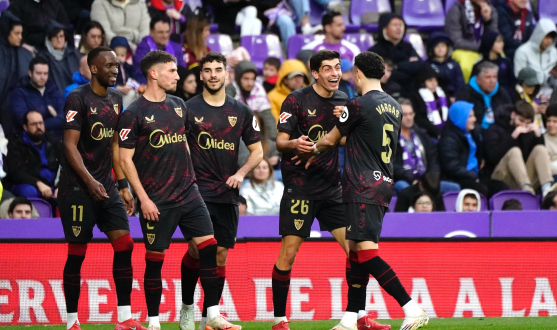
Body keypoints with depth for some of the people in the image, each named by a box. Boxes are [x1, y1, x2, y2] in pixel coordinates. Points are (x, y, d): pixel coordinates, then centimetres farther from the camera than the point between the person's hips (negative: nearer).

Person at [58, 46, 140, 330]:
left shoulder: (115, 99, 13)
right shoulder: (78, 99, -10)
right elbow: (70, 145, -15)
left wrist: (123, 185, 15)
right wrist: (89, 180, -25)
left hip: (106, 186, 7)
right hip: (77, 188, -7)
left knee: (124, 245, -4)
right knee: (77, 253, -3)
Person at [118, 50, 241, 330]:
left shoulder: (178, 106, 12)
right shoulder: (134, 113, -7)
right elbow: (125, 159, -8)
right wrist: (143, 199, -12)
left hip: (188, 194, 6)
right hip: (156, 201, -5)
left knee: (209, 247, -4)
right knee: (155, 259, 1)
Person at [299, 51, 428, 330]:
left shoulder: (359, 105, -10)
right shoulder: (394, 107, 14)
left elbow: (330, 140, 2)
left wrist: (313, 151, 24)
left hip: (363, 188, -9)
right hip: (384, 184, 9)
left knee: (366, 252, -14)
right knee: (356, 251, 13)